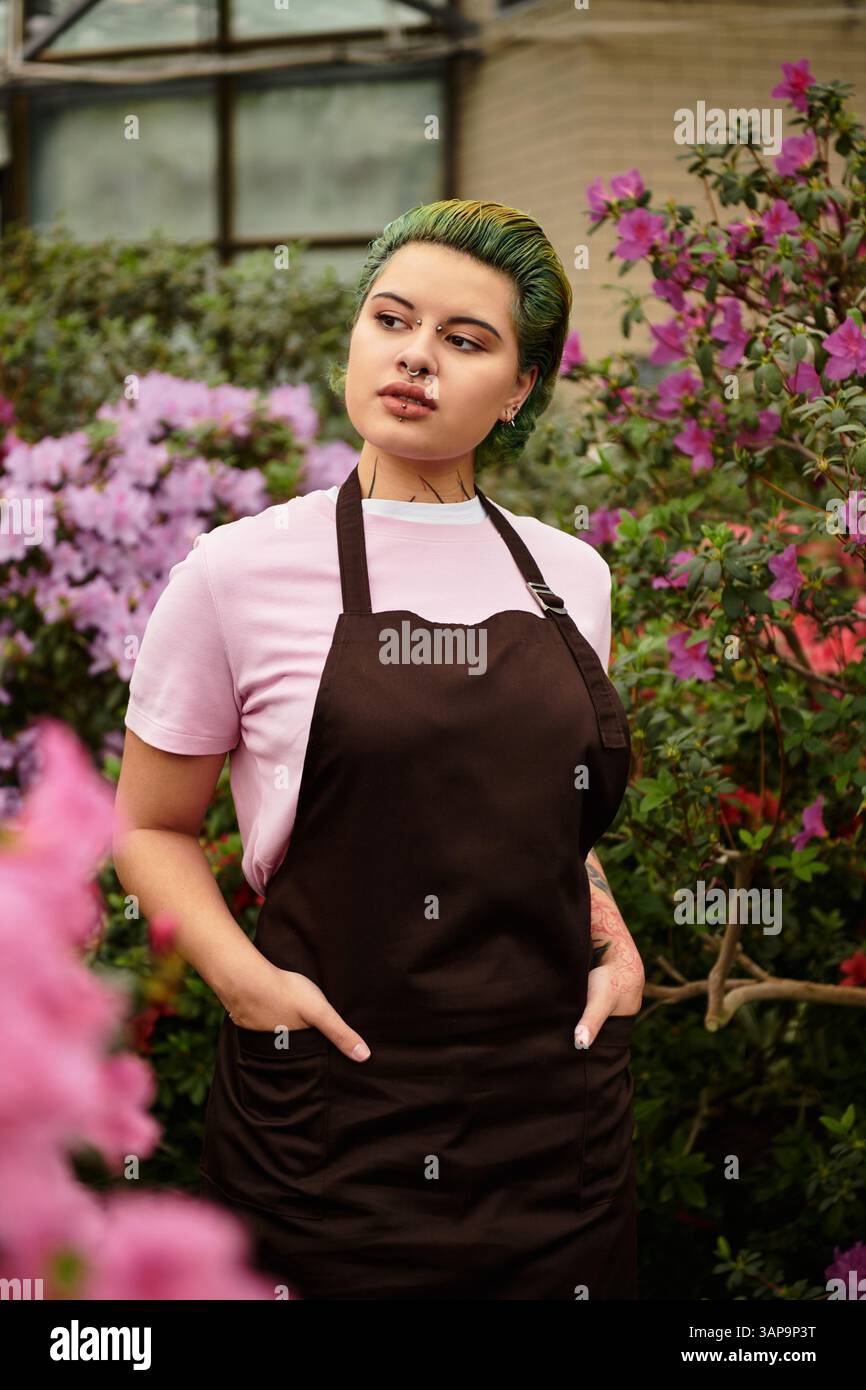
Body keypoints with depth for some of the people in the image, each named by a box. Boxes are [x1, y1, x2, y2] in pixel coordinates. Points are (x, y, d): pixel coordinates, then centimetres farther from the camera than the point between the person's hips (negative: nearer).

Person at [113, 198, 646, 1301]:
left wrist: (614, 942, 3)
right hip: (334, 1113, -4)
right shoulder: (241, 572, -6)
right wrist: (244, 976, -14)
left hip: (560, 1101, 4)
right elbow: (152, 827, 2)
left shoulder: (571, 576, 6)